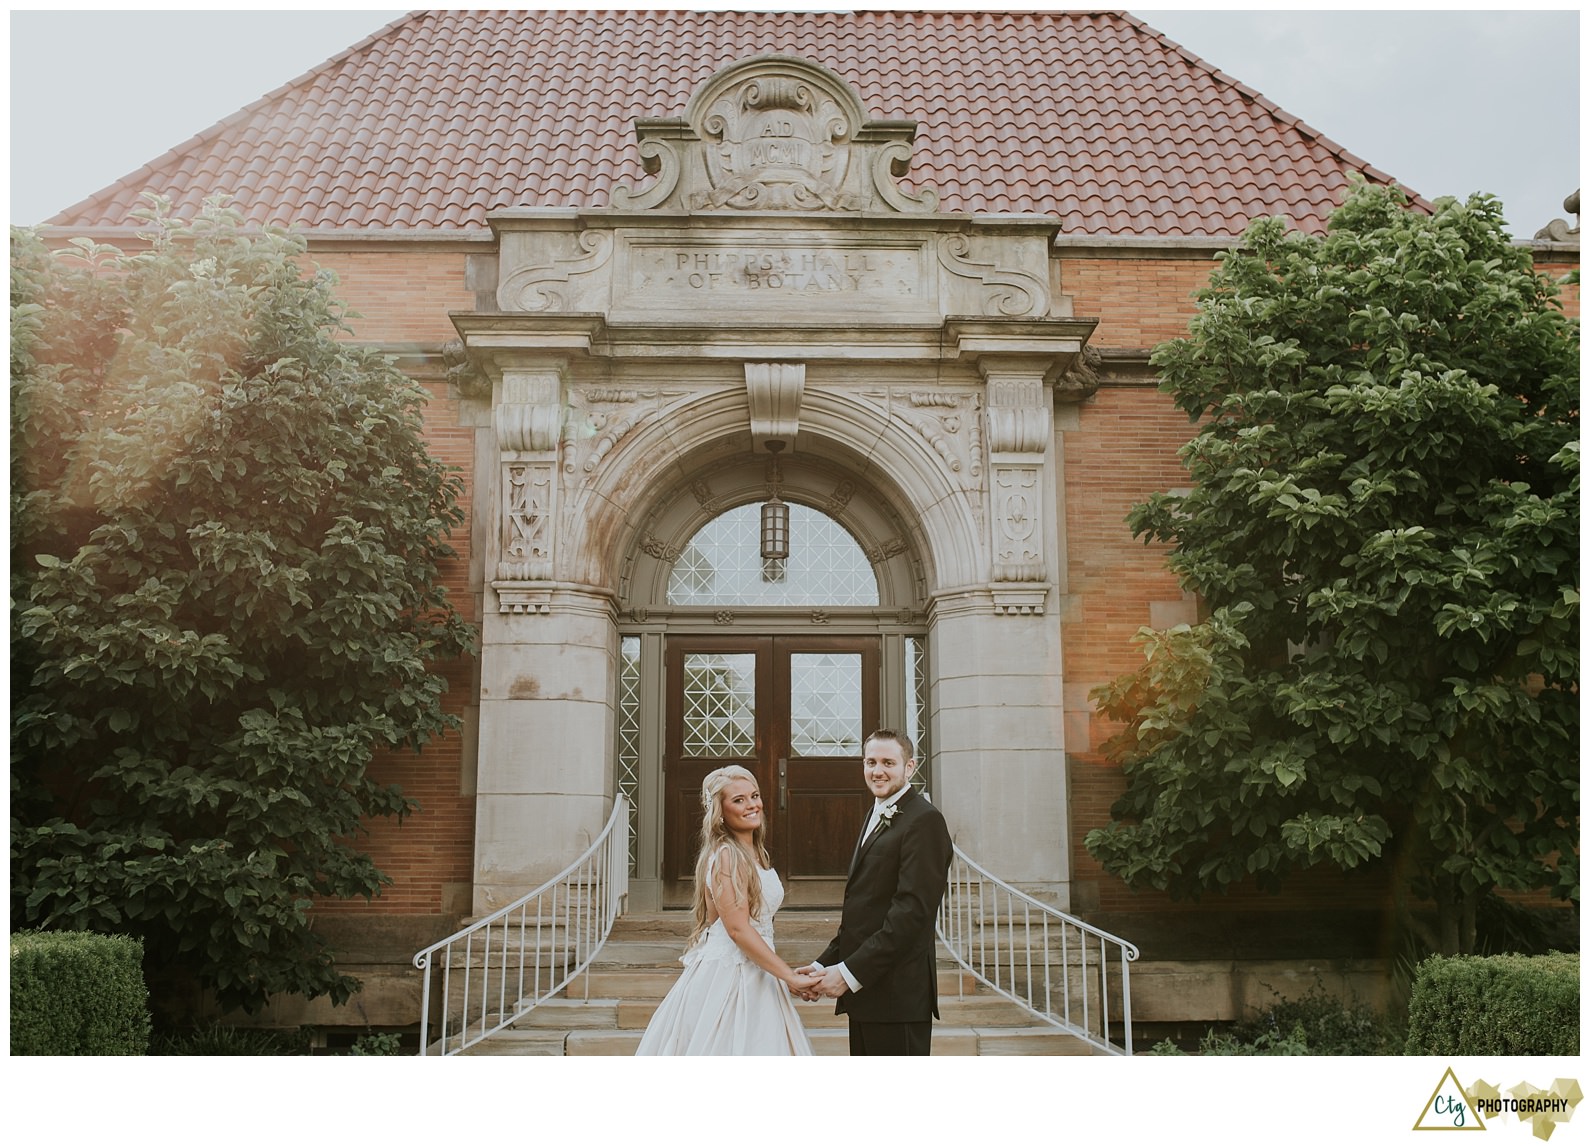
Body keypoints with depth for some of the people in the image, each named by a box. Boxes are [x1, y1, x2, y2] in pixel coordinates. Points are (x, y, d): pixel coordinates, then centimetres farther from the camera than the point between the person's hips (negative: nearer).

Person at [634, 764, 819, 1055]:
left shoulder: (753, 853, 14)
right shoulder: (727, 856, -15)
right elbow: (738, 929, -21)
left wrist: (786, 974, 17)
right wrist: (790, 977, -20)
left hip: (752, 974, 9)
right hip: (728, 976, -9)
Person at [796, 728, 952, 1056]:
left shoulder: (924, 820, -12)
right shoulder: (876, 817, 19)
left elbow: (912, 910, -20)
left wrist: (850, 972, -19)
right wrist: (825, 964, 7)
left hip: (898, 993, -9)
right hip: (864, 991, 9)